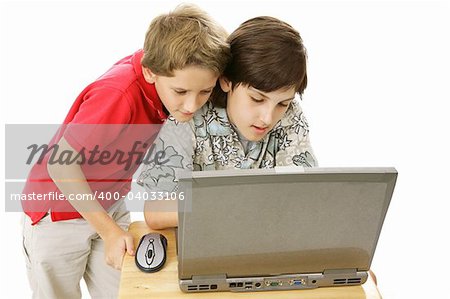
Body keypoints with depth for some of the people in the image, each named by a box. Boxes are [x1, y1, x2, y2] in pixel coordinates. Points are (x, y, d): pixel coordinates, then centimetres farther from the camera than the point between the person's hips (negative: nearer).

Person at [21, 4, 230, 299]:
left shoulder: (163, 68, -16)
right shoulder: (119, 95, -36)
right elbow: (60, 161, -28)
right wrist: (108, 229, -25)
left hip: (110, 204, 6)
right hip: (59, 214, -6)